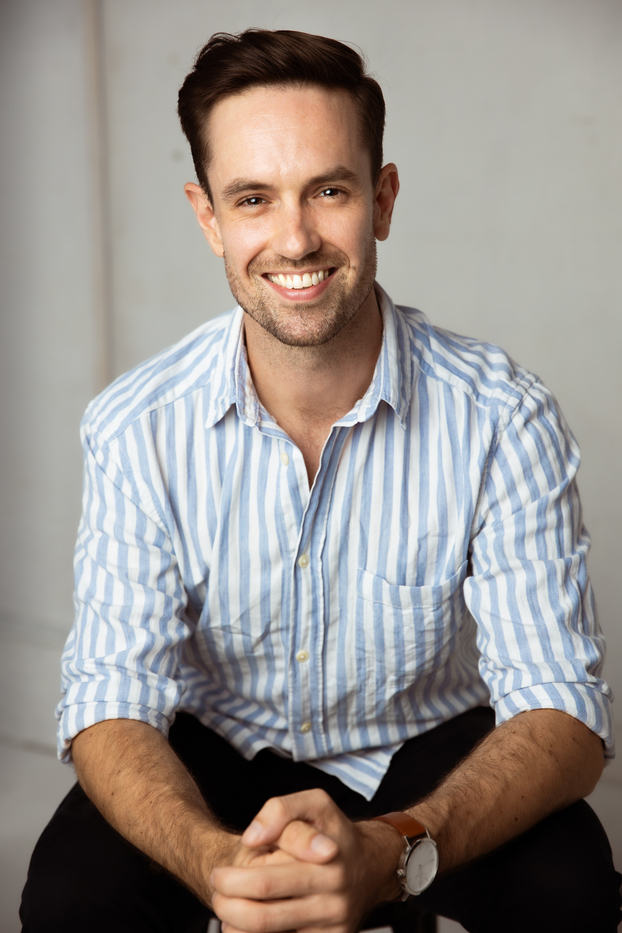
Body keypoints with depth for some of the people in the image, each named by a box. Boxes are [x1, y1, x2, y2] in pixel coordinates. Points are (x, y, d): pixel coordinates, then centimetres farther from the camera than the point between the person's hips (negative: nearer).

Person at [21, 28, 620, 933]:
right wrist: (215, 860, -41)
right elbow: (112, 702, -18)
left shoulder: (504, 421, -20)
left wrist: (390, 852, -42)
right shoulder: (137, 429, -17)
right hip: (216, 755, 1)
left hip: (429, 752, 0)